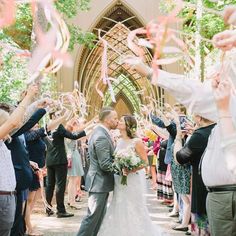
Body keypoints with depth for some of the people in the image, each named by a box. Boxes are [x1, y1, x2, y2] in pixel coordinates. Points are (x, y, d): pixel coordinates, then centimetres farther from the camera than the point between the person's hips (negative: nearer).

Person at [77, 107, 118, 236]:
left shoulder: (100, 133, 10)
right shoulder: (102, 137, -22)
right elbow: (105, 165, -23)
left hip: (100, 182, 10)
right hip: (100, 182, -10)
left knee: (99, 215, 17)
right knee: (93, 216, -3)